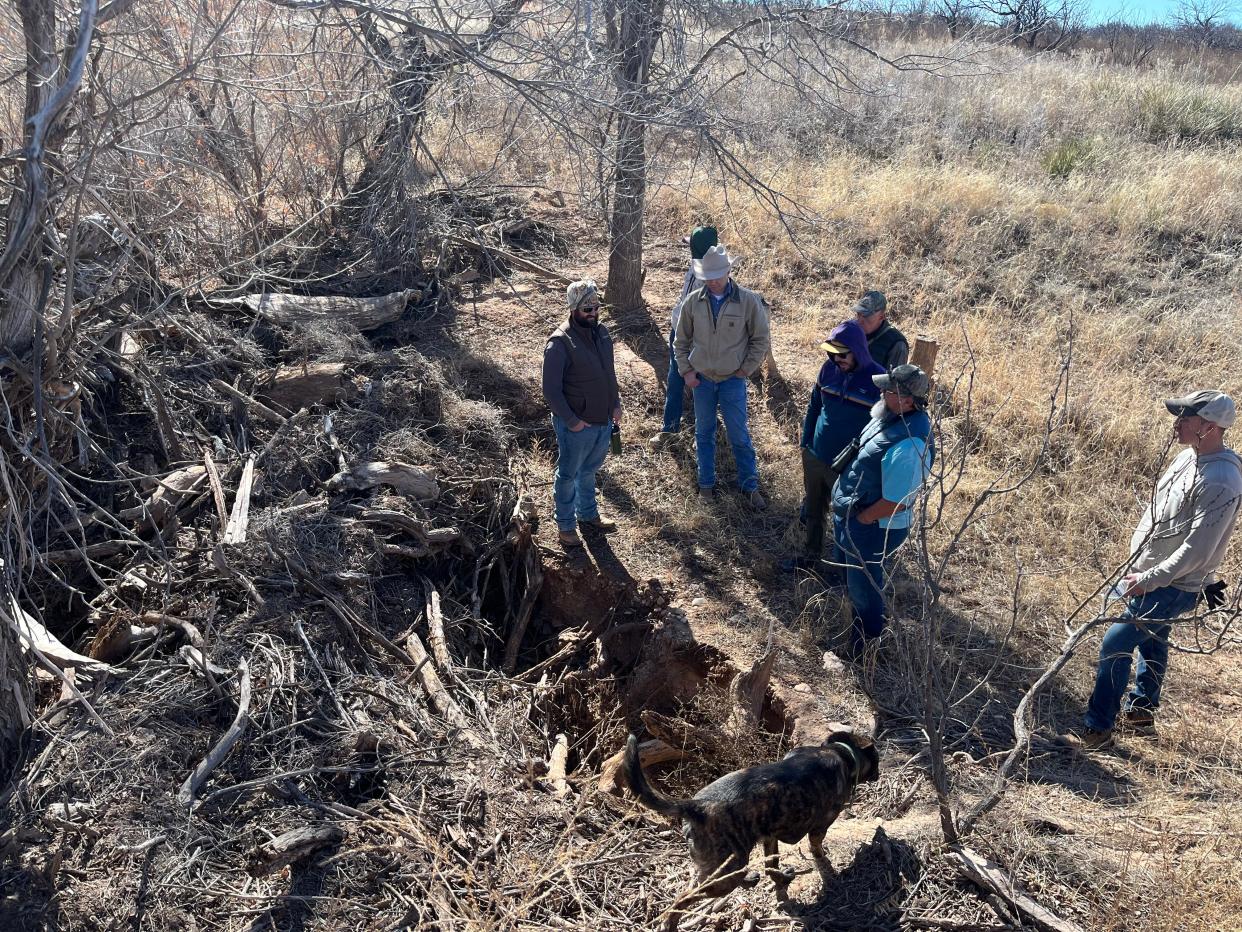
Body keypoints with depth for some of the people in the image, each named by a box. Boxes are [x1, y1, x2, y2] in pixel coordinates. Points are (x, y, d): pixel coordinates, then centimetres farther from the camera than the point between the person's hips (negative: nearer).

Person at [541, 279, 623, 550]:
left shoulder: (601, 332, 0)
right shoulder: (560, 343, -23)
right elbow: (551, 390, -21)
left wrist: (616, 405, 8)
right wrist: (572, 421, -19)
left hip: (604, 421, 7)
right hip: (576, 426, -7)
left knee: (589, 470, 26)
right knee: (568, 475, 13)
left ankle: (587, 513, 46)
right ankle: (565, 525, 30)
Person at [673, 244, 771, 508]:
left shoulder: (748, 301, -10)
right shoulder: (693, 301, -4)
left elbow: (761, 340, -1)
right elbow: (681, 341, 7)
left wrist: (745, 369, -5)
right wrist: (686, 370, 0)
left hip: (733, 380, -2)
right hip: (701, 379, 2)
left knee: (739, 435, 2)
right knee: (704, 433, 12)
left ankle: (750, 486, 16)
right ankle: (706, 484, 25)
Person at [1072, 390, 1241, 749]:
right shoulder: (1189, 456, 1)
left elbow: (1196, 550, -27)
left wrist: (1148, 579, -20)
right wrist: (1137, 569, 15)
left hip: (1171, 588, -9)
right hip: (1148, 574, 9)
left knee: (1114, 647, -8)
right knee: (1152, 642, 24)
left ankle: (1098, 729, 3)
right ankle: (1141, 711, 42)